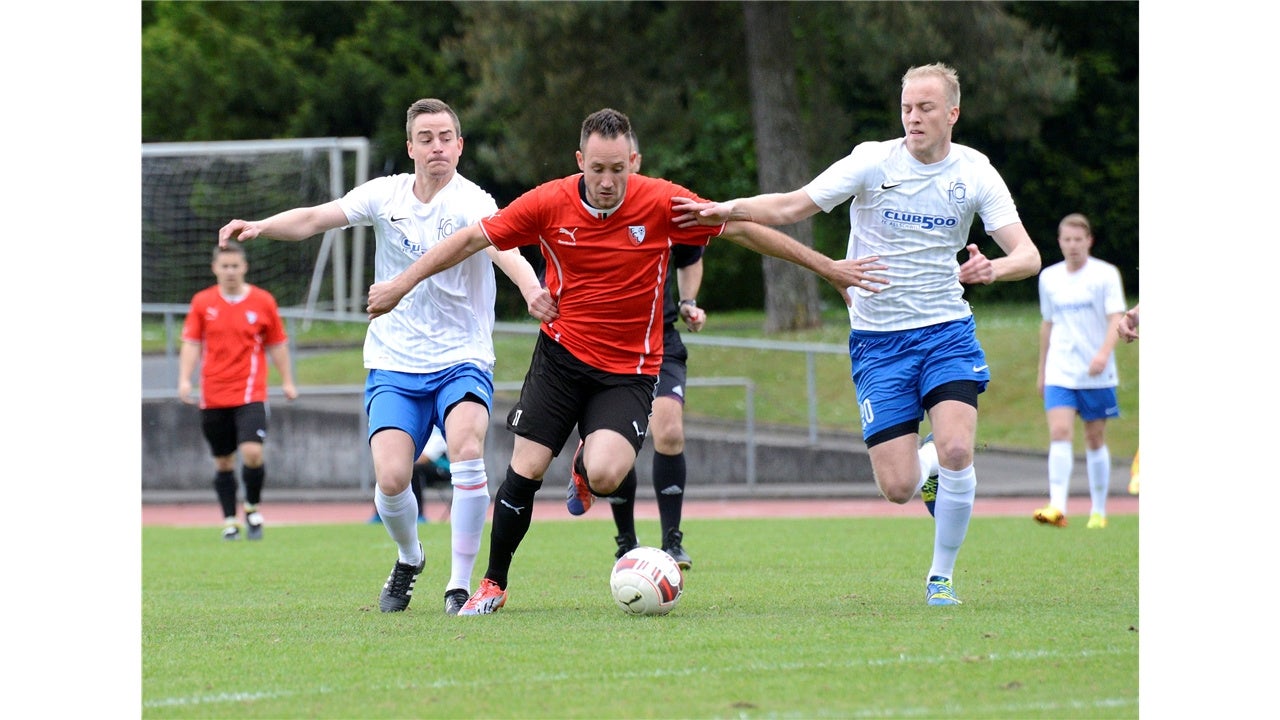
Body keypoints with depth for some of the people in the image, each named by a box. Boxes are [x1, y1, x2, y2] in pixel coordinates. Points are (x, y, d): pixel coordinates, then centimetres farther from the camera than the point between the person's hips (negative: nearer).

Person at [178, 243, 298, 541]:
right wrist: (184, 379, -8)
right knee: (223, 461, 6)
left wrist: (287, 381, 10)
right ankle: (229, 522, 16)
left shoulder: (263, 301, 3)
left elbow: (277, 344, 11)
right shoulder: (202, 302, 5)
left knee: (252, 452, -18)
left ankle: (252, 508, 5)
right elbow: (191, 343, 4)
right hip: (213, 397, 2)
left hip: (250, 394, -2)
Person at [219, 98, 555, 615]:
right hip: (393, 366, 3)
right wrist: (260, 227, -22)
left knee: (466, 449, -29)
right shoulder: (385, 195, 2)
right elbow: (314, 219, -3)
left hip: (462, 363, -3)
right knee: (391, 477, -15)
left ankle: (460, 585, -15)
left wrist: (530, 289, -52)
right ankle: (409, 559, 20)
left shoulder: (471, 203, -12)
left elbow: (501, 247, -31)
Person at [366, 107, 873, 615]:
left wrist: (826, 267, 0)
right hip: (561, 354, 1)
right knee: (525, 471, -5)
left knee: (606, 476, -22)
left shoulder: (661, 203, -13)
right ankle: (493, 584, 14)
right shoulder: (549, 203, -10)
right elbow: (474, 238, -1)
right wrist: (403, 284, -1)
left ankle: (586, 468, 18)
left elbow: (742, 230, -4)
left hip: (630, 368, -1)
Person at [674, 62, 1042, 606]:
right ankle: (928, 465, 31)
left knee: (956, 449, -22)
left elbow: (1027, 256, -7)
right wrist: (728, 209, -22)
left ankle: (942, 577, 0)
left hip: (946, 331, 1)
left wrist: (994, 268, -30)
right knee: (897, 488, -9)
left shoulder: (975, 174, -2)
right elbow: (792, 207, -7)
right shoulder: (874, 162, -6)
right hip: (878, 339, -1)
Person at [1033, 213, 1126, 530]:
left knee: (1095, 438, 5)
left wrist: (1104, 353, -28)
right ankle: (1057, 507, -24)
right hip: (1060, 372, 2)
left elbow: (1116, 319, -10)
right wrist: (1042, 370, 21)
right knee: (1059, 433, -15)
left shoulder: (1105, 274, -3)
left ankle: (1099, 511, 16)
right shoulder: (1049, 278, 9)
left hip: (1097, 373, -2)